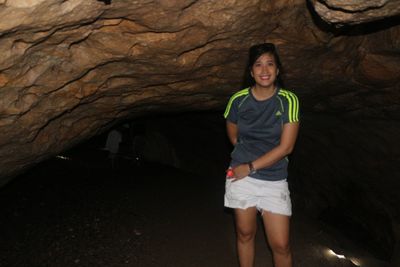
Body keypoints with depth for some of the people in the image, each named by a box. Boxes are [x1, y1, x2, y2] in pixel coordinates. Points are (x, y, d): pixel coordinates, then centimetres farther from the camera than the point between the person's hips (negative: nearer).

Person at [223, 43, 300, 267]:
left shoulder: (288, 101, -7)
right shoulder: (238, 100, -3)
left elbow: (286, 147, -11)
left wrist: (251, 166, -12)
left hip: (274, 180, -1)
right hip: (241, 175, 1)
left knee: (281, 245, 0)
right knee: (245, 234, 12)